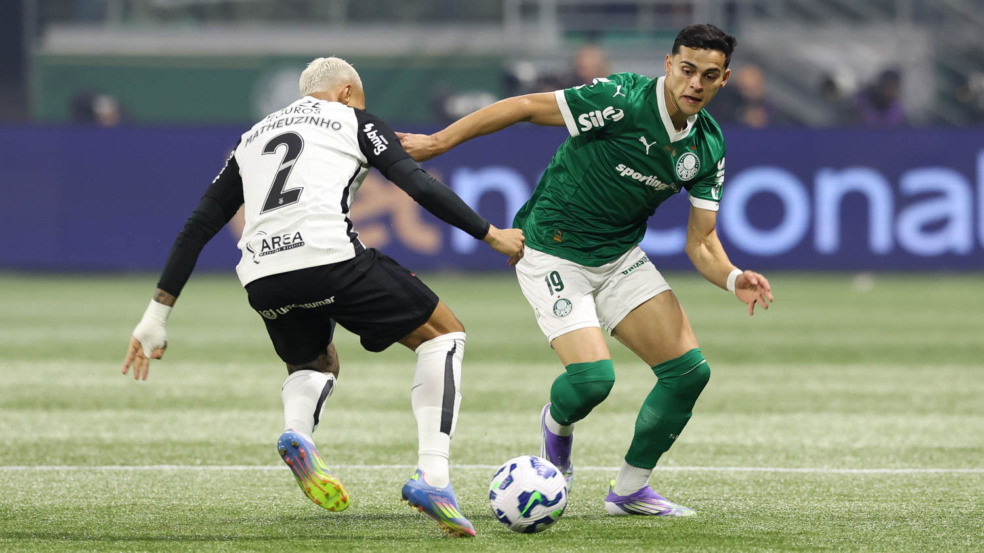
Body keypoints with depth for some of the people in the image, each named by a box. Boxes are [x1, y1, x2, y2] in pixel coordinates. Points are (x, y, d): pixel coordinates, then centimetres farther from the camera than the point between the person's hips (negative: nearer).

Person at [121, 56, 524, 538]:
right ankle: (432, 476, -4)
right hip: (330, 258, -5)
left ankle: (296, 429, -2)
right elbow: (420, 187, 5)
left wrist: (157, 316, 28)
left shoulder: (251, 140, 31)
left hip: (261, 277, 5)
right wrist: (491, 235, 10)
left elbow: (197, 227, 27)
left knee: (314, 364, 34)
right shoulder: (353, 121, 19)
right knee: (443, 336, 14)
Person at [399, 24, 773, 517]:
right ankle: (557, 424, 16)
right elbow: (525, 107, -18)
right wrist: (438, 142, -15)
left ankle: (630, 489, 13)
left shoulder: (708, 147, -5)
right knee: (593, 376, -23)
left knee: (689, 369, -6)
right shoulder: (622, 101, -25)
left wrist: (734, 279, -23)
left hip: (621, 257, 6)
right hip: (552, 253, -6)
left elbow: (700, 242, -1)